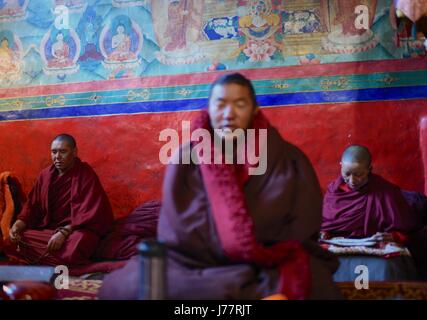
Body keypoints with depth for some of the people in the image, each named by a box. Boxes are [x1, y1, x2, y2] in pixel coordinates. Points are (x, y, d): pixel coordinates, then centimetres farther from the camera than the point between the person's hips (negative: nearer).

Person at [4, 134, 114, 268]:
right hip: (47, 228, 5)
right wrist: (18, 225, -10)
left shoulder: (86, 175, -10)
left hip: (77, 228, -5)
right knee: (12, 241, -15)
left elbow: (90, 213, -17)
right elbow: (33, 205, 9)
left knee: (72, 250, -38)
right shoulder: (46, 175, 7)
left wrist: (64, 232, -28)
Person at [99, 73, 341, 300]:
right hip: (198, 263, 2)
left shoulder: (287, 160, -1)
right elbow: (183, 231, -6)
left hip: (272, 267, -1)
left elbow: (301, 230, 1)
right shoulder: (186, 158, 0)